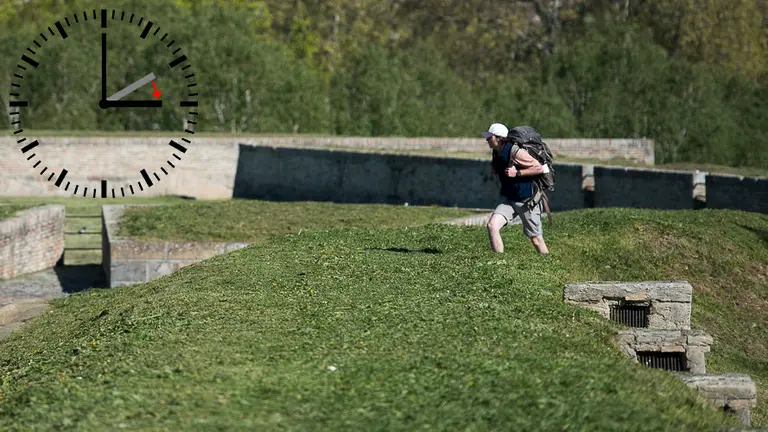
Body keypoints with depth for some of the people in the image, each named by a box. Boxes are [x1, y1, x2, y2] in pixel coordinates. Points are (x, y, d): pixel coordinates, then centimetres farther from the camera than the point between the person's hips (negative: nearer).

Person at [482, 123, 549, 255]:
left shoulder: (515, 152, -20)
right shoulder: (497, 154, 4)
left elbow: (540, 168, -20)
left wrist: (517, 173, -23)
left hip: (527, 200, -7)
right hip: (509, 199, 7)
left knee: (536, 239, 4)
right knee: (492, 226, -15)